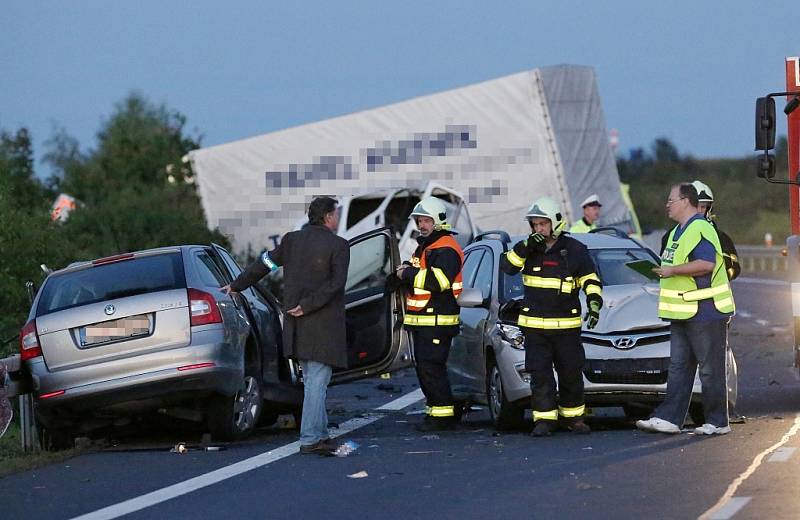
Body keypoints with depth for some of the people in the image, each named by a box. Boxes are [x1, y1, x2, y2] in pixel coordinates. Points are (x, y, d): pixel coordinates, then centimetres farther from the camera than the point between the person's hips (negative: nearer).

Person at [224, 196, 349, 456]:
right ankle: (310, 439, -12)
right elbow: (336, 283, -18)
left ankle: (321, 434, 22)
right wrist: (308, 306, -14)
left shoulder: (292, 240, 7)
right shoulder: (338, 245, -8)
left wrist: (236, 286, 26)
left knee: (312, 380, 17)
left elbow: (264, 264, 14)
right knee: (317, 381, -7)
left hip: (298, 326, 6)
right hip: (324, 324, -6)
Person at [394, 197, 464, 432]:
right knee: (424, 368, 12)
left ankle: (443, 414, -11)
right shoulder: (424, 247, 22)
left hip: (437, 321, -10)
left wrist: (409, 274, -17)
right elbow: (417, 278, 25)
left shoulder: (446, 249, -12)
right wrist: (406, 271, 1)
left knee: (431, 368, -13)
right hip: (421, 321, 10)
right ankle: (435, 410, 18)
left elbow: (439, 280, -25)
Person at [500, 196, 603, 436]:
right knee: (540, 375, -4)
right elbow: (507, 266, -2)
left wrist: (594, 304, -13)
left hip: (567, 324, -1)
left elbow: (591, 281, 2)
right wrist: (524, 247, -14)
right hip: (534, 324, 1)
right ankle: (544, 419, -1)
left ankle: (573, 417, 19)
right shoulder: (529, 249, 7)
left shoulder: (575, 250, 0)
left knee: (571, 374, 5)